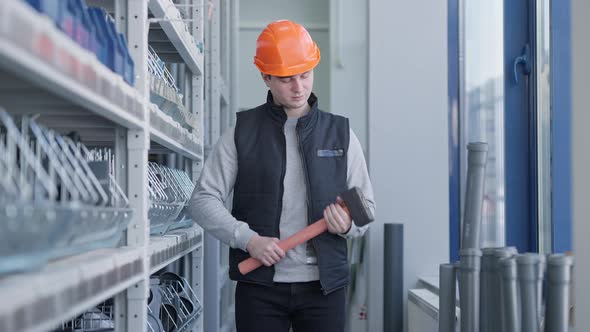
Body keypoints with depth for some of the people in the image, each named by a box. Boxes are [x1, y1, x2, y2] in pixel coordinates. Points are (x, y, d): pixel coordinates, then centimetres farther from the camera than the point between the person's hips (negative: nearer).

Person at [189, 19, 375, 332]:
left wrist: (348, 224, -13)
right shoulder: (241, 132, 4)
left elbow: (365, 204, 11)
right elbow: (203, 200, 1)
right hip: (259, 285, -1)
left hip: (323, 285, 1)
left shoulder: (340, 134, 8)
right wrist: (249, 239, -13)